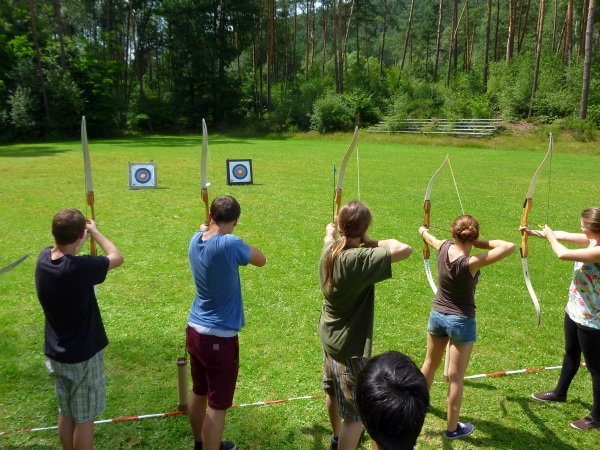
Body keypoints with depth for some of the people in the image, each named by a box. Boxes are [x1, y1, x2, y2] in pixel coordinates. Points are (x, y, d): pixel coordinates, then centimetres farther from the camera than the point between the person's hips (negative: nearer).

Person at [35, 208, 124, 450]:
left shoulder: (43, 258, -9)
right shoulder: (80, 268, -29)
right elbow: (117, 257, -10)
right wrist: (95, 232, 2)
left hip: (55, 354, 7)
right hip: (83, 356, -7)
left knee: (66, 414, 22)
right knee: (83, 418, 10)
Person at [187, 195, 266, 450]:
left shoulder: (196, 240, -3)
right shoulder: (230, 244, -23)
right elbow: (261, 260, -5)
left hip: (195, 331, 8)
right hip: (219, 338, -8)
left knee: (199, 393, 24)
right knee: (217, 406, 5)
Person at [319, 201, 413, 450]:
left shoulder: (328, 251, -9)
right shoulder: (359, 259, -32)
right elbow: (405, 250, -37)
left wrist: (331, 231, 39)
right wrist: (373, 243, -20)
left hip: (329, 338, 9)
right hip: (350, 346, -9)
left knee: (333, 392, 30)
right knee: (356, 415, 6)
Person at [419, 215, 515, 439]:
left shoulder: (444, 247, -11)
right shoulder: (471, 263, -27)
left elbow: (430, 238, 15)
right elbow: (510, 247, -30)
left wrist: (423, 230, 37)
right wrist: (479, 243, -20)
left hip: (437, 315, 6)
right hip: (461, 321, -6)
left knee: (430, 364, 25)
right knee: (456, 376, 7)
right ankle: (452, 427, 21)